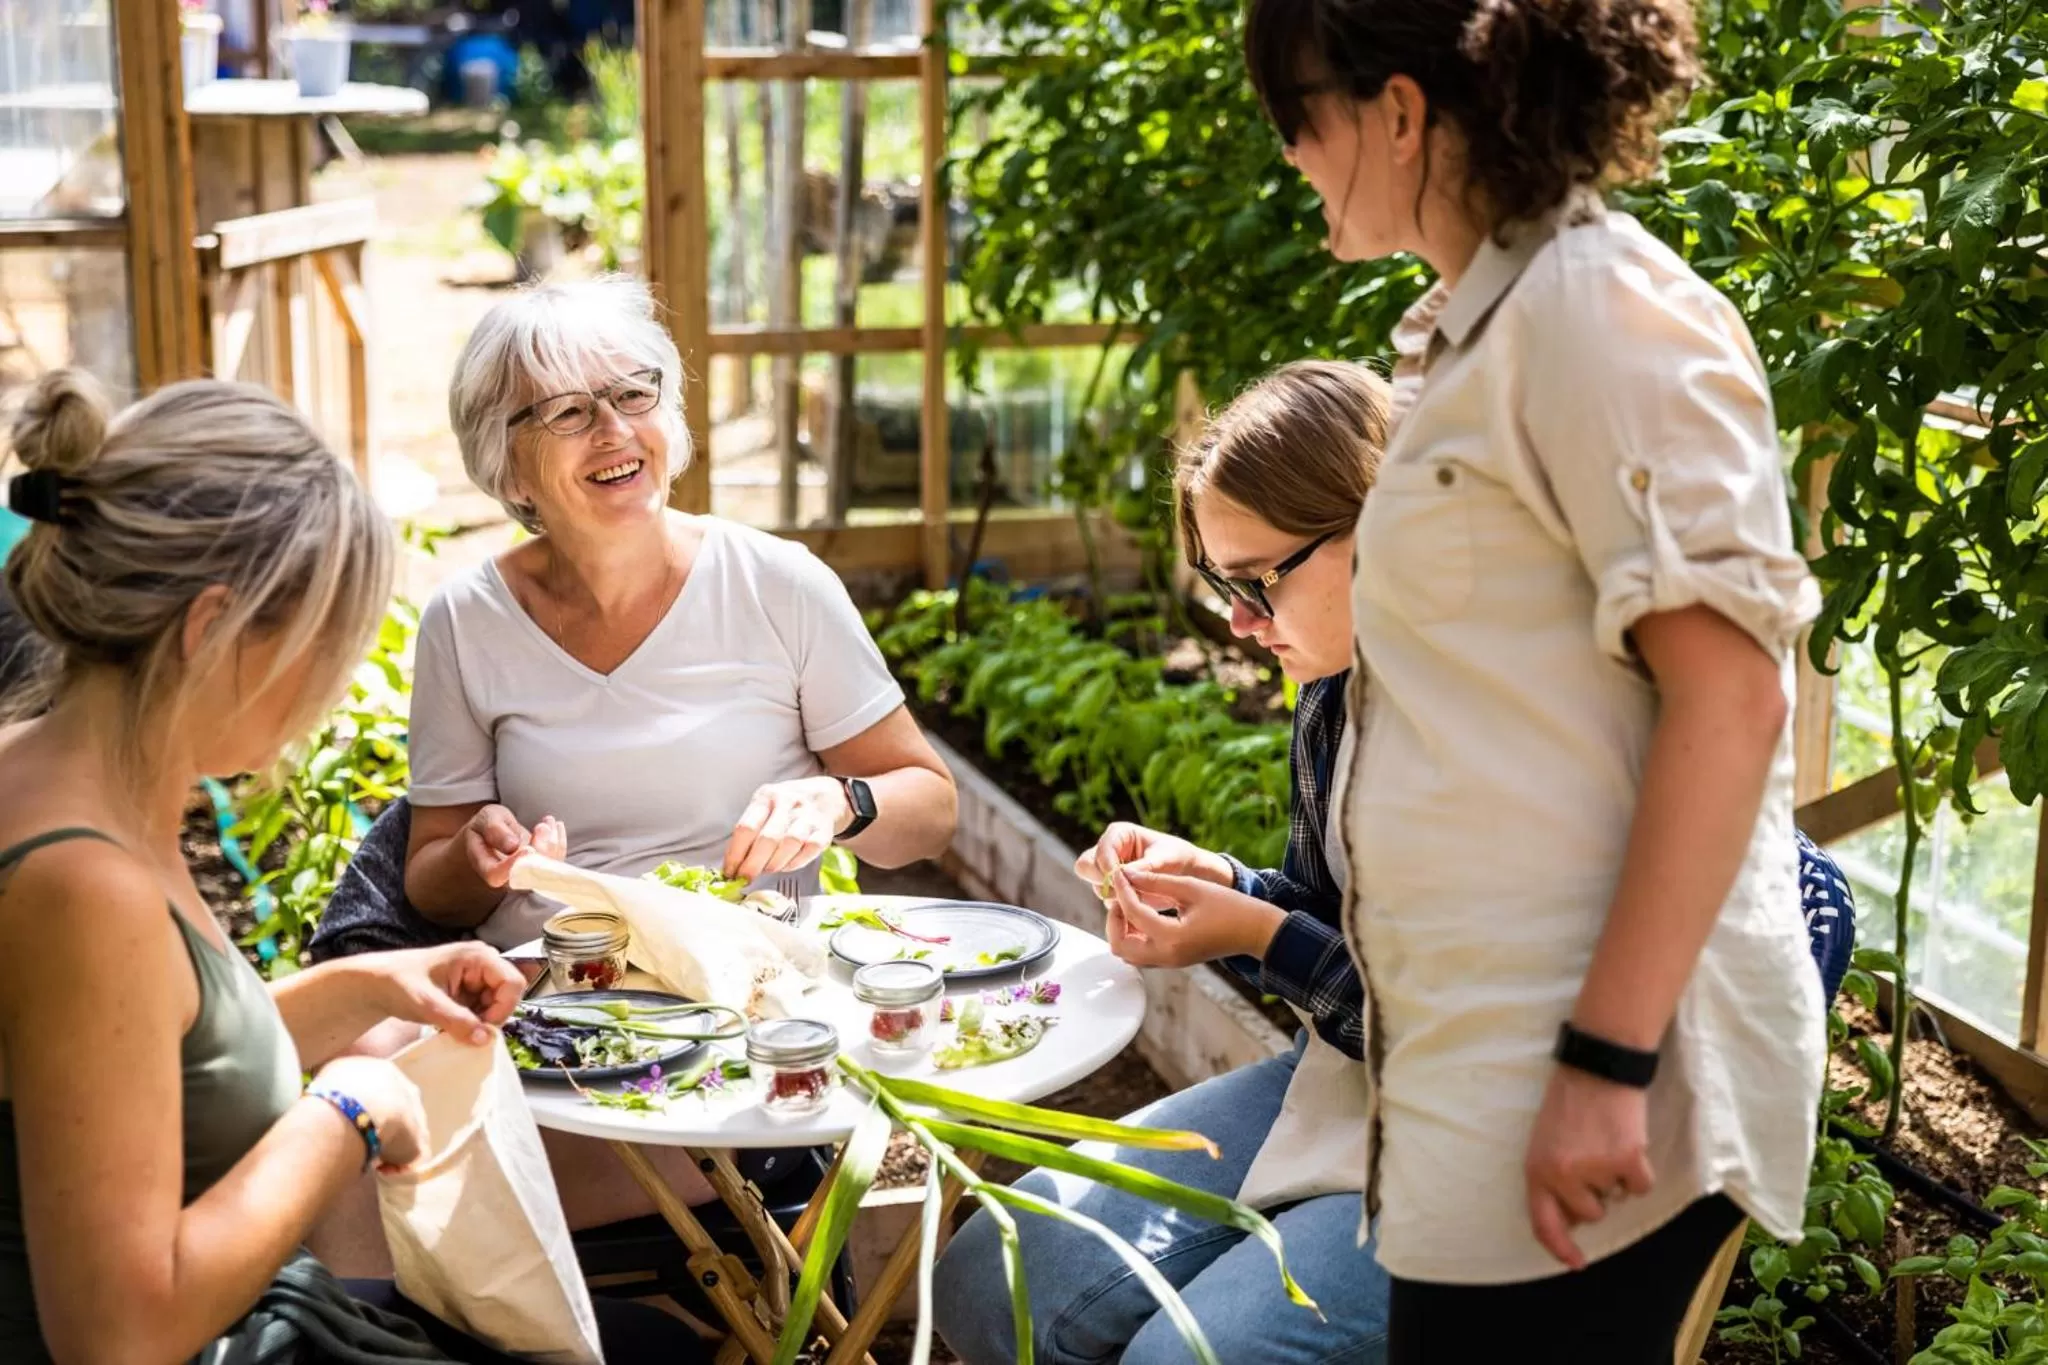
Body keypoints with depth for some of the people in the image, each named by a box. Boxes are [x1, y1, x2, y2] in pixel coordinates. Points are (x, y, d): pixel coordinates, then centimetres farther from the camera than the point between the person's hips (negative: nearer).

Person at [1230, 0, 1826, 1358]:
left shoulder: (1599, 305, -12)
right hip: (1484, 1059, 9)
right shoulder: (1478, 325, 15)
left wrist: (1607, 1065, -21)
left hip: (1579, 1082, -9)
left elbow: (1729, 695, -19)